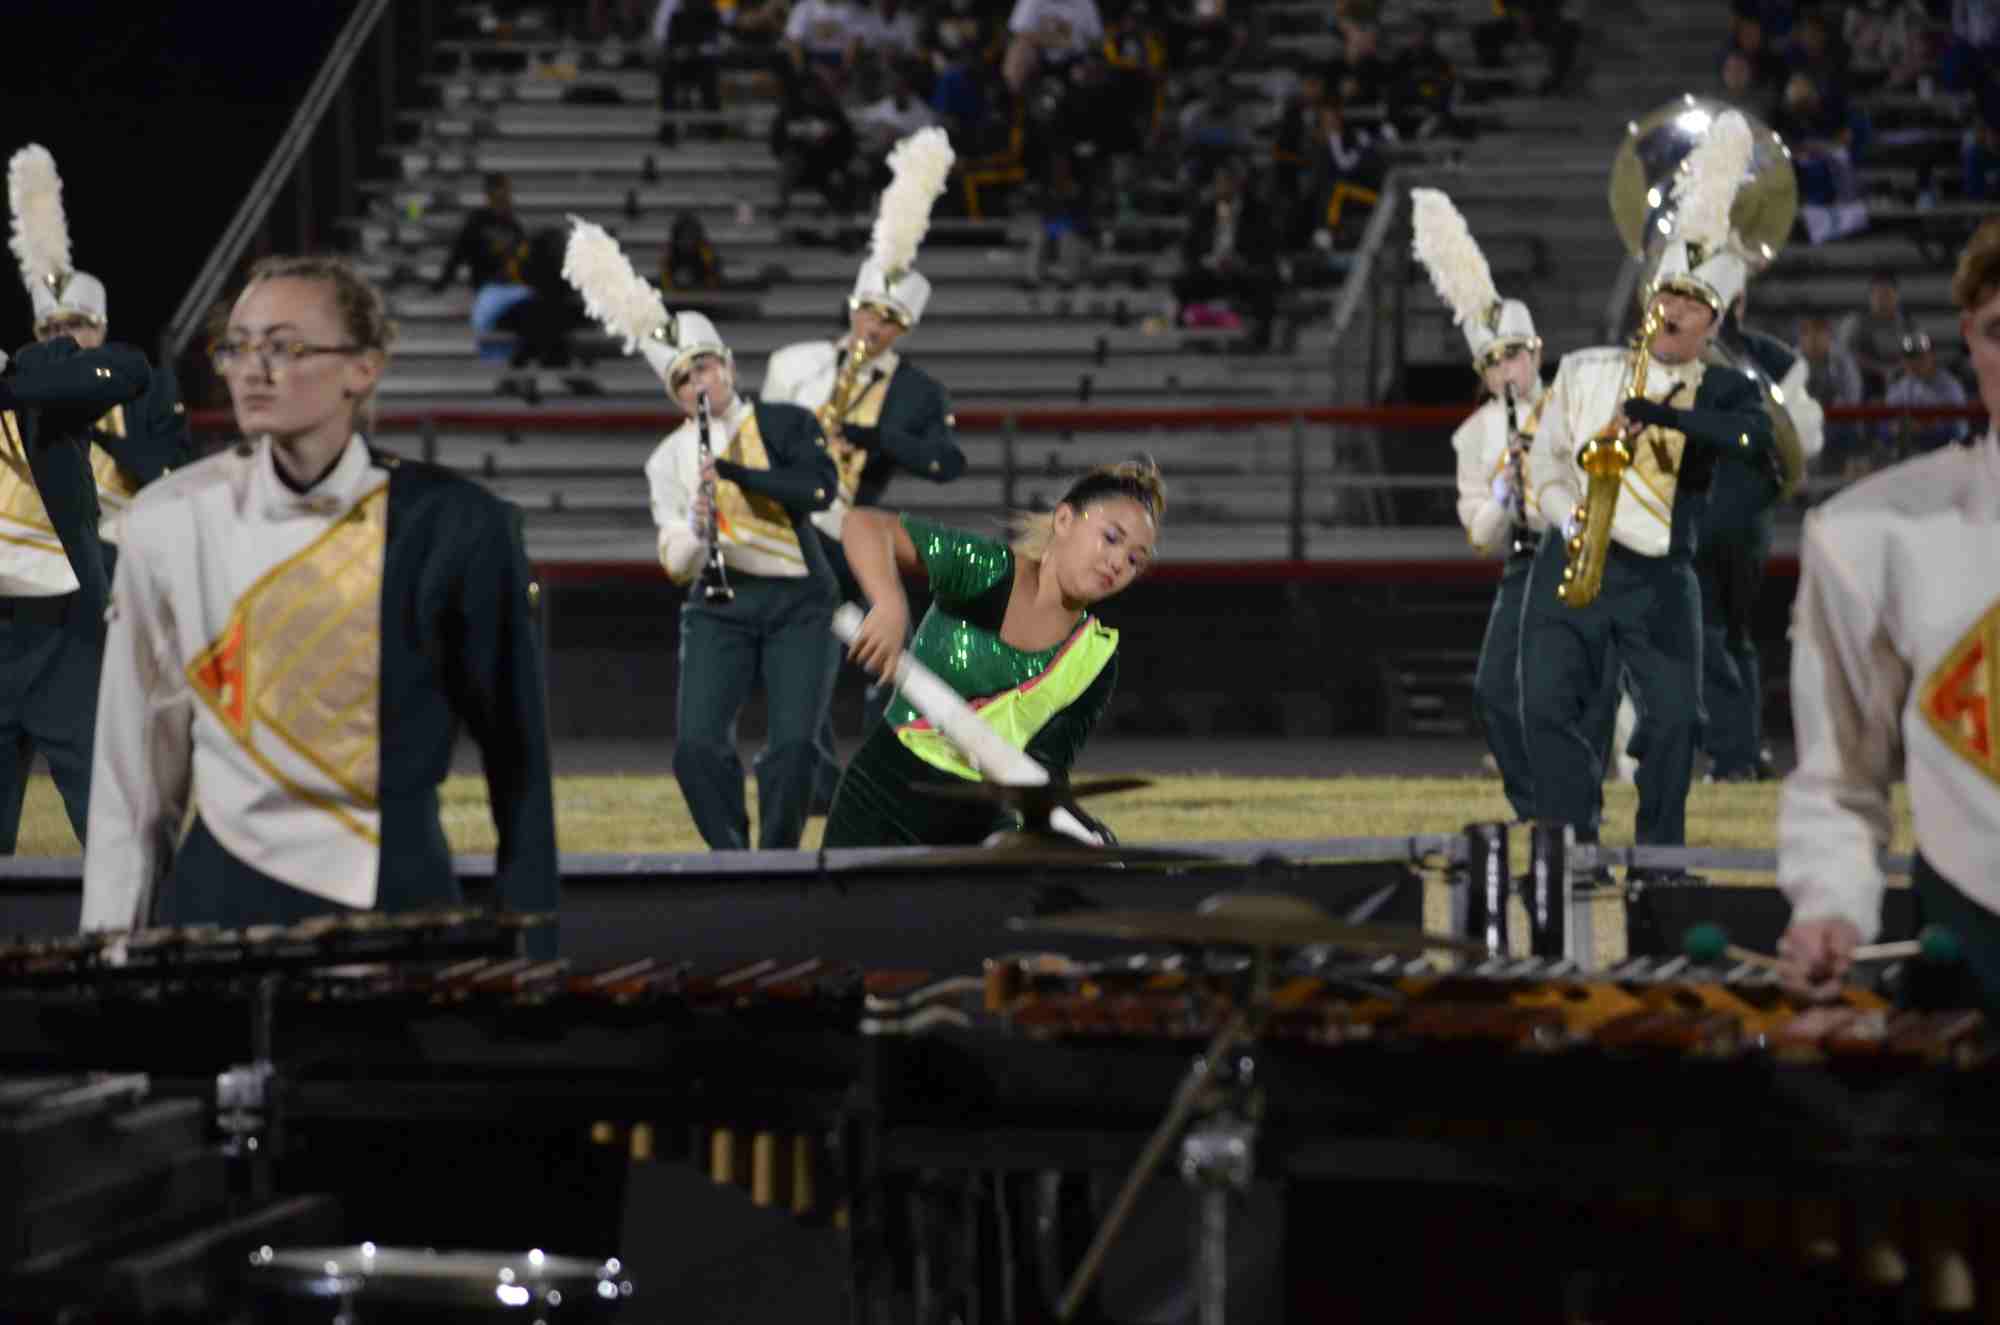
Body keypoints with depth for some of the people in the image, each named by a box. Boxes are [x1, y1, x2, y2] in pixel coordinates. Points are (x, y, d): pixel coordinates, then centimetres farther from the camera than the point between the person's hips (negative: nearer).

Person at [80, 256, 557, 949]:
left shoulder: (453, 525, -8)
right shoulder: (169, 520, -3)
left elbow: (518, 765, -2)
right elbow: (132, 773, 4)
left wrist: (530, 961, -2)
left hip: (397, 895, -1)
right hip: (219, 901, 1)